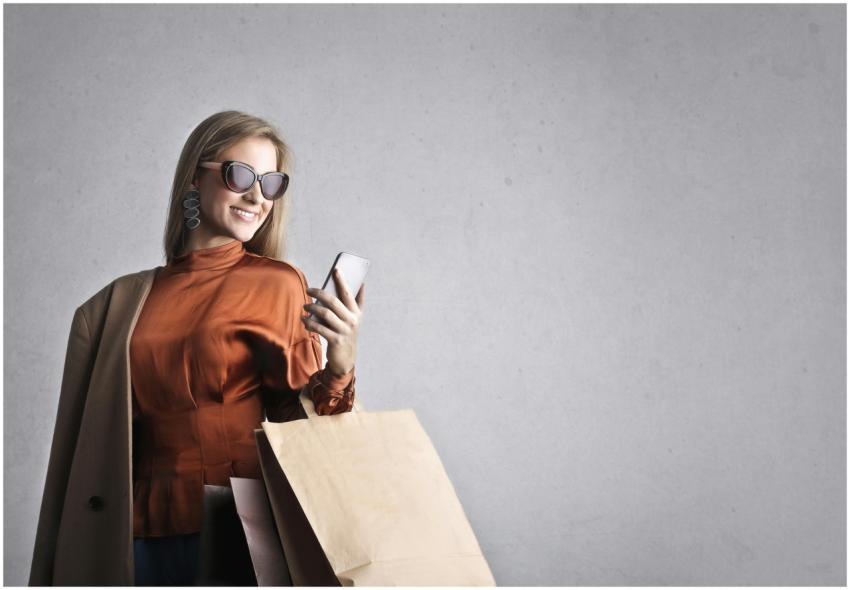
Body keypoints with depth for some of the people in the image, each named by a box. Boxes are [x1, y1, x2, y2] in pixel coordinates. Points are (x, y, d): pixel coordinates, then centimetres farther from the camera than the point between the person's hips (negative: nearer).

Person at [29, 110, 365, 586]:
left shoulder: (279, 284, -2)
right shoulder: (123, 302, 6)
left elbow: (298, 422, -3)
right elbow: (94, 438, 10)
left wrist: (339, 368, -21)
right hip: (142, 535, 3)